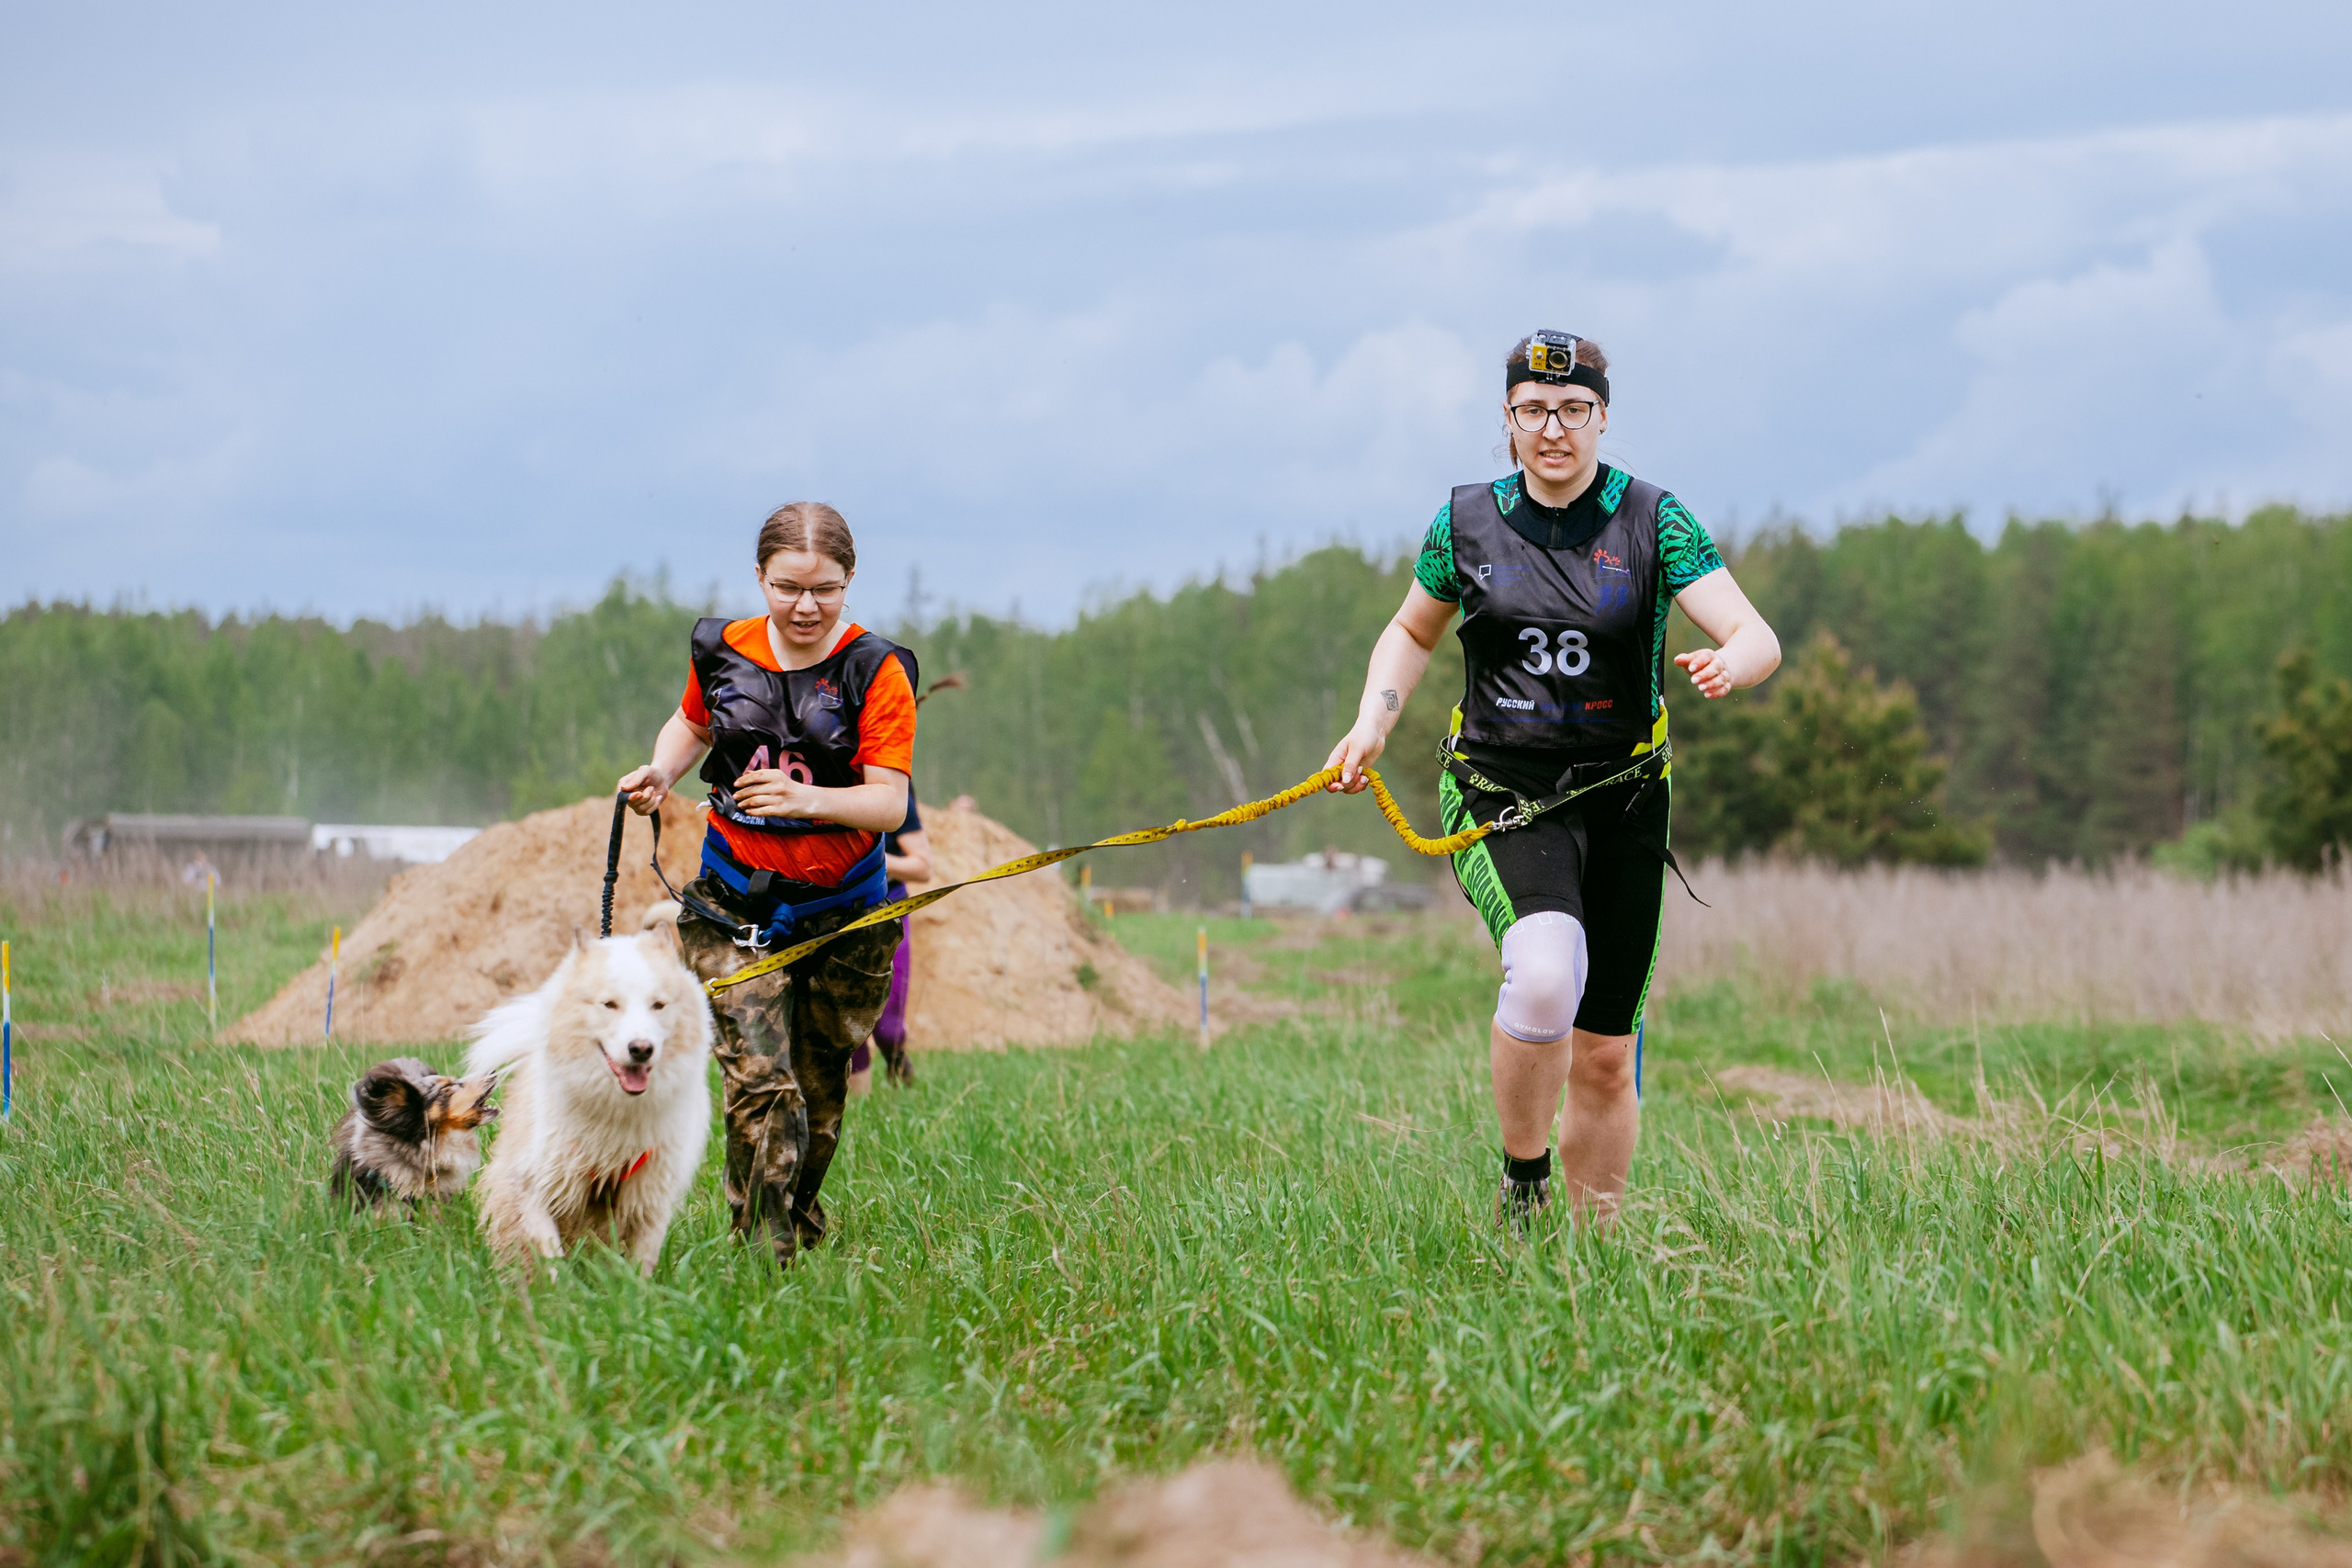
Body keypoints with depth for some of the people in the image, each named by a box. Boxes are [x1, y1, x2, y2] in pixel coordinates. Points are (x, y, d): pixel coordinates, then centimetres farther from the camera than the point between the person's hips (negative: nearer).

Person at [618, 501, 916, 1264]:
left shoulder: (876, 671, -10)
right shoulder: (724, 650, -1)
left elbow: (890, 802, -17)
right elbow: (693, 723, 22)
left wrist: (807, 800, -35)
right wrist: (661, 771, 0)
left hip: (843, 910, 0)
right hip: (737, 902, 1)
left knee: (820, 1088, 11)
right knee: (759, 1078, -15)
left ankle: (799, 1219, 34)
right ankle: (763, 1247, -14)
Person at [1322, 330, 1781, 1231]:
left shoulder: (1651, 521, -3)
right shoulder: (1466, 524, 3)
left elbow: (1758, 639, -10)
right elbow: (1412, 633, 20)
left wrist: (1730, 663, -34)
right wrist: (1372, 725, 3)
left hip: (1621, 805, 1)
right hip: (1500, 798, -1)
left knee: (1606, 1058, 4)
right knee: (1545, 971, -31)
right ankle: (1521, 1176, -9)